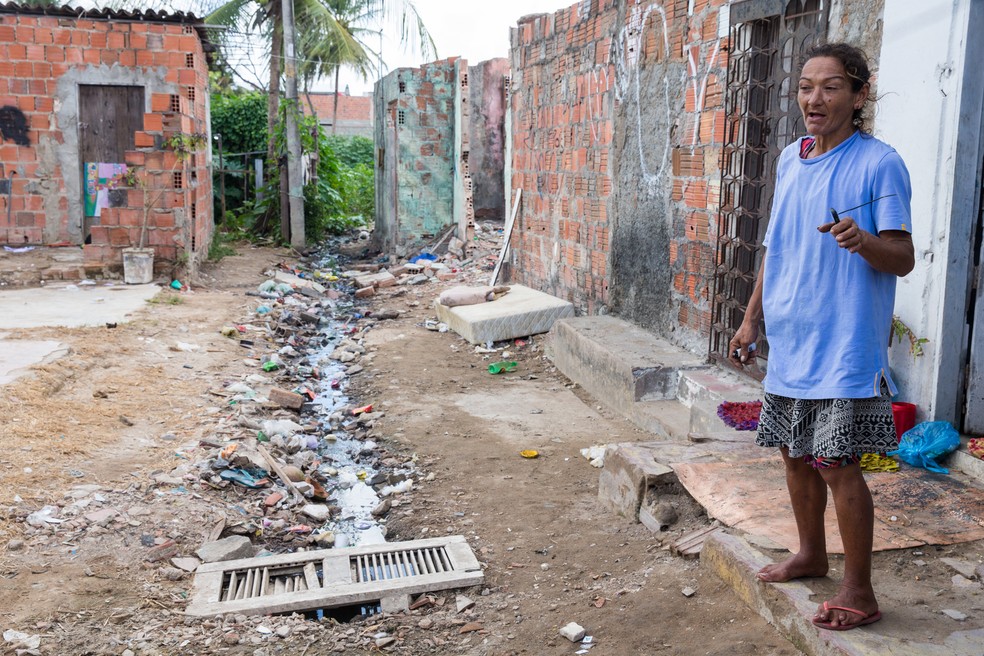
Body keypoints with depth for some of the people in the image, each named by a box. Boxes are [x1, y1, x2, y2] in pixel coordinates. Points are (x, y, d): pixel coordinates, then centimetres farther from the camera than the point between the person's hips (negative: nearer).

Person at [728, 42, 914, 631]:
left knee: (838, 465, -4)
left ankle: (858, 593, 12)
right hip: (790, 340, 7)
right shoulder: (790, 159, 10)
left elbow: (904, 259, -13)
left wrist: (864, 242, -34)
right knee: (796, 454, 17)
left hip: (845, 347, -7)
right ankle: (811, 554, 37)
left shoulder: (879, 164, -11)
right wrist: (752, 319, 16)